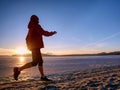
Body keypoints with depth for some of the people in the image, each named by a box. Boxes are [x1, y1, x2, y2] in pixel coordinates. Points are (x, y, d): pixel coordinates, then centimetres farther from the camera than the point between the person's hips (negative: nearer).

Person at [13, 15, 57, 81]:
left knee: (40, 61, 7)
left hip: (33, 46, 10)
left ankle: (43, 77, 5)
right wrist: (52, 33, 4)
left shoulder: (31, 28, 21)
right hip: (35, 46, -10)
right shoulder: (36, 26, -6)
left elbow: (27, 38, 25)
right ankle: (18, 69, -13)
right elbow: (44, 33, -12)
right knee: (35, 62, -13)